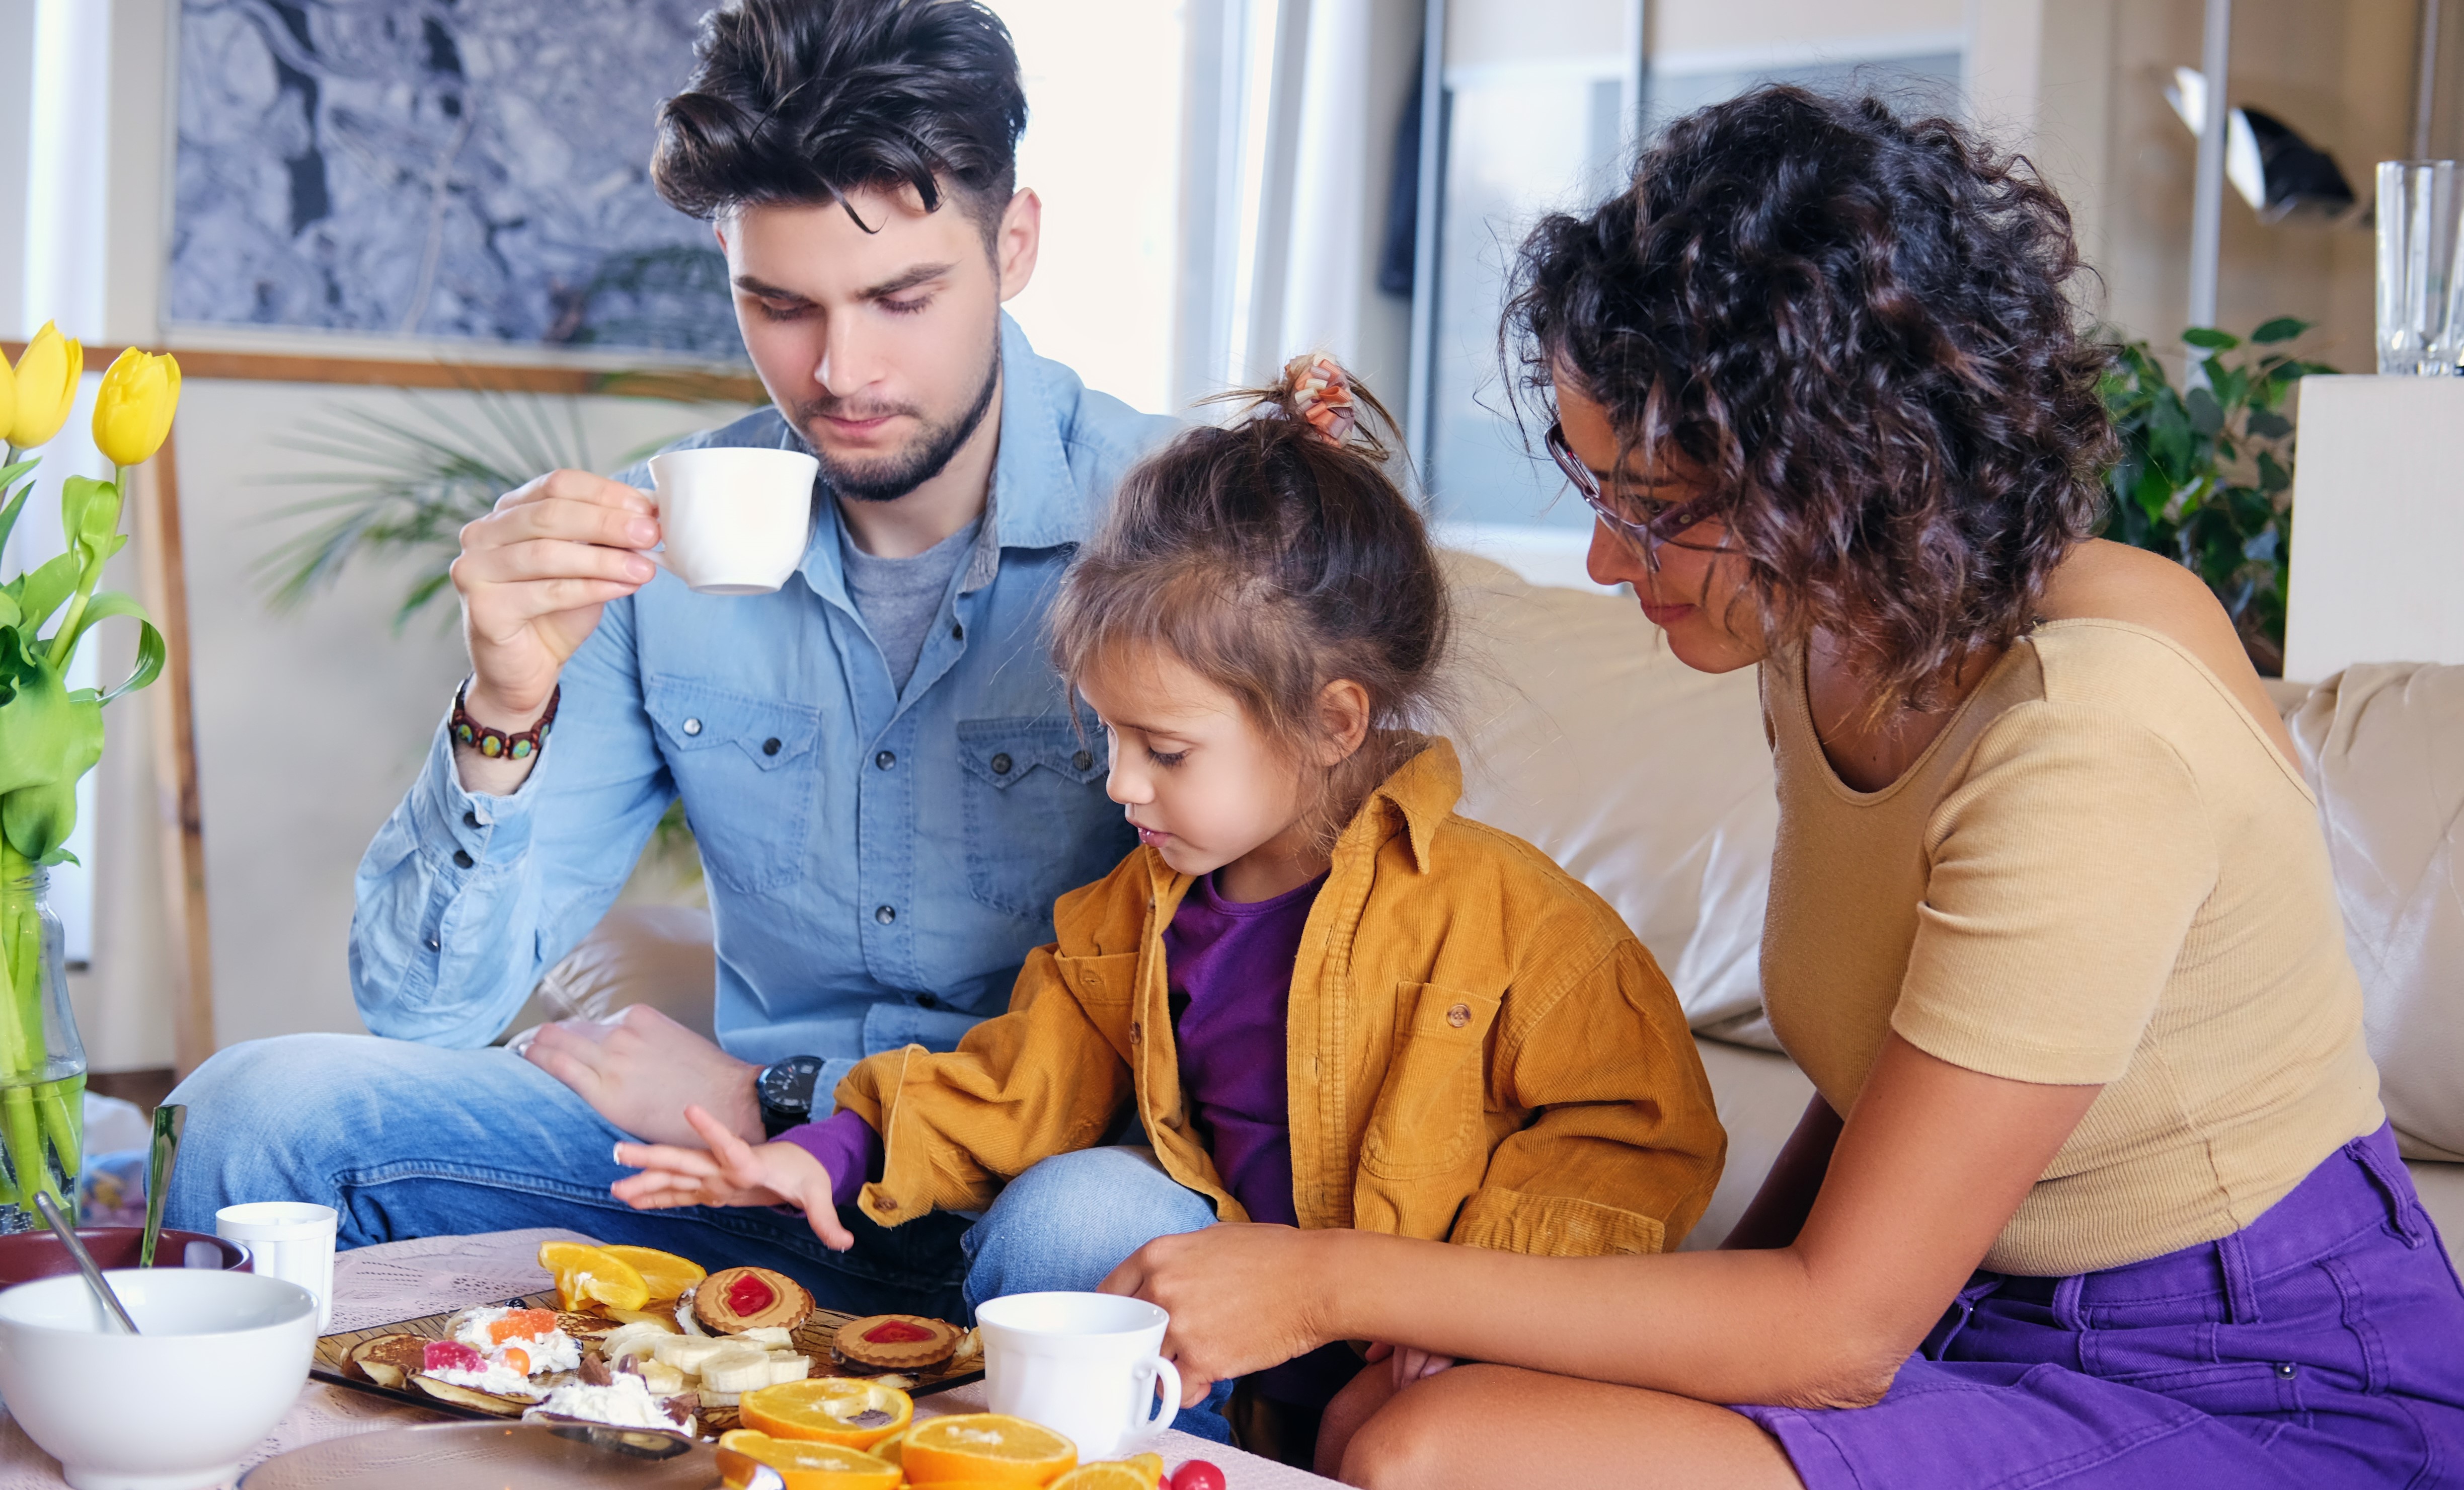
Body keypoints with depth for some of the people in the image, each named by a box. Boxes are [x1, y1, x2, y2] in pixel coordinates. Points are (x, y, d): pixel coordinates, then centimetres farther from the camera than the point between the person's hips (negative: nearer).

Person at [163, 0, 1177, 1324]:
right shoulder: (653, 539, 0)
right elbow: (426, 1009, 1)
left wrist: (773, 1098, -9)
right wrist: (506, 710, -19)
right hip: (767, 1174, 4)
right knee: (255, 1111, -14)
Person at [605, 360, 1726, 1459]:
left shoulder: (1501, 914, -13)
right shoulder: (1138, 911, 8)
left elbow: (1645, 1132, -10)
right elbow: (1025, 1077, 16)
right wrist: (839, 1156, 2)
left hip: (1395, 1380, -5)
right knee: (1079, 1202, -23)